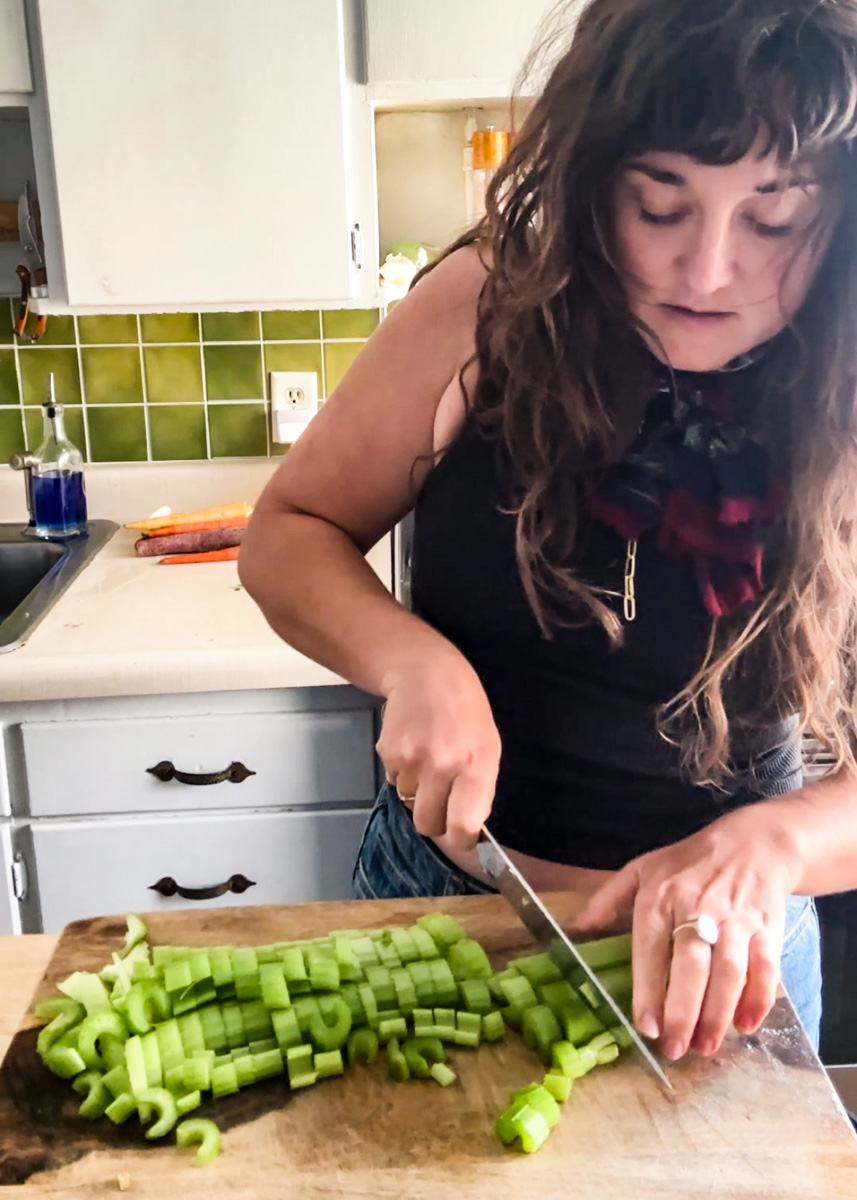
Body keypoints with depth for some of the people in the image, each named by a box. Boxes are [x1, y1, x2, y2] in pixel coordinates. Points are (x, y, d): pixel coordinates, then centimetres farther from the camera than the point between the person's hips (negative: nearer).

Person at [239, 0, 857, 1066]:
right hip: (435, 884, 1)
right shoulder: (492, 309, -15)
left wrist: (767, 846, -34)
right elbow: (289, 534, -8)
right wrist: (414, 662, -26)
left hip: (722, 946, 0)